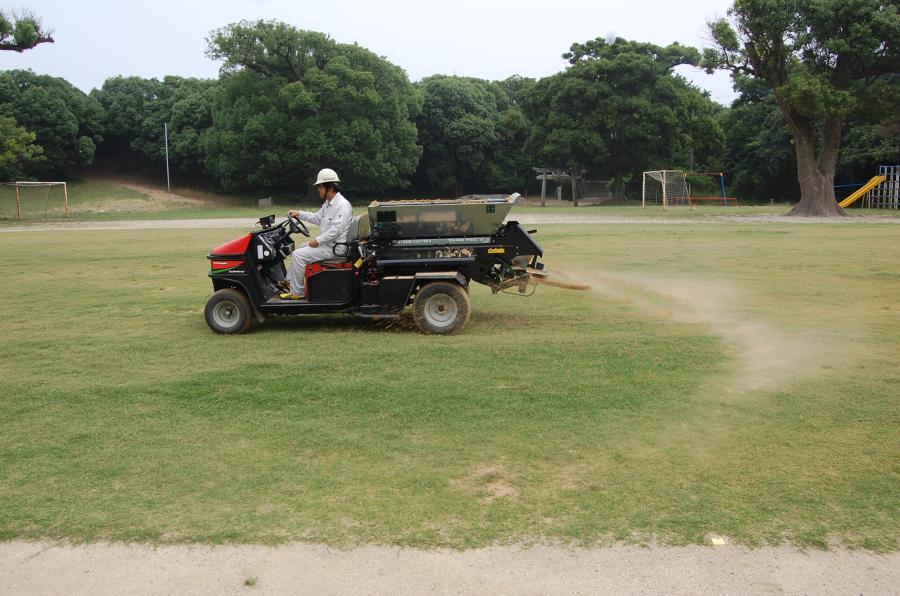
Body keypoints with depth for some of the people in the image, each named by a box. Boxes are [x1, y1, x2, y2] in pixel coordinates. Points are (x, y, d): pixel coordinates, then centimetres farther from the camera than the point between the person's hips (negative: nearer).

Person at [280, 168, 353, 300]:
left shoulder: (342, 205, -20)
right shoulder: (328, 203, 13)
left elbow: (335, 230, -27)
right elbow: (317, 218, 26)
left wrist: (318, 240, -20)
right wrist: (299, 214, 15)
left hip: (334, 247, -11)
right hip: (326, 243, 11)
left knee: (298, 255, -15)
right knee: (299, 249, 22)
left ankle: (297, 292, -7)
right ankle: (290, 282, 23)